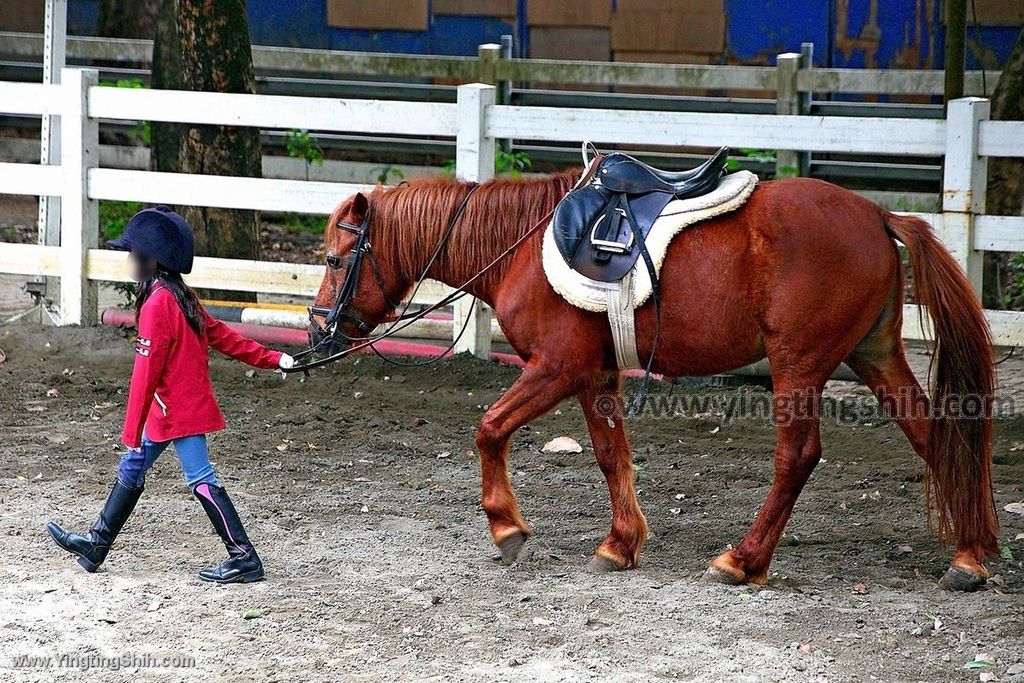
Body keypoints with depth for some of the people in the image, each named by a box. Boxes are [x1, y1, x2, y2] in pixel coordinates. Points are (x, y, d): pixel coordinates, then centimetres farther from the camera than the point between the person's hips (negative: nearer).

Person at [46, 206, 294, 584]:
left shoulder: (157, 303, -21)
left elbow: (147, 371, -22)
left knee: (201, 480, -6)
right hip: (173, 407, 10)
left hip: (176, 409, -10)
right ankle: (96, 544, 29)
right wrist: (271, 358, 18)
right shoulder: (182, 296, 9)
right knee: (131, 469, 18)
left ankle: (244, 558, -5)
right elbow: (222, 335, 12)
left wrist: (133, 431, -21)